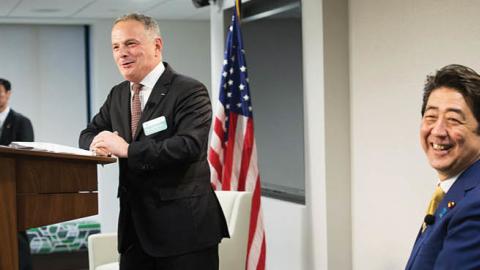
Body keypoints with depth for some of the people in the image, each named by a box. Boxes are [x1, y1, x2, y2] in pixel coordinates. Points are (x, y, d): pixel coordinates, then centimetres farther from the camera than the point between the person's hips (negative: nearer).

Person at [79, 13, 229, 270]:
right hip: (135, 227, 7)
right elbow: (89, 134, 19)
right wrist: (98, 142, -6)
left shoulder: (189, 91, -10)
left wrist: (127, 149, -24)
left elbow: (190, 145, -24)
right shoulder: (117, 95, 14)